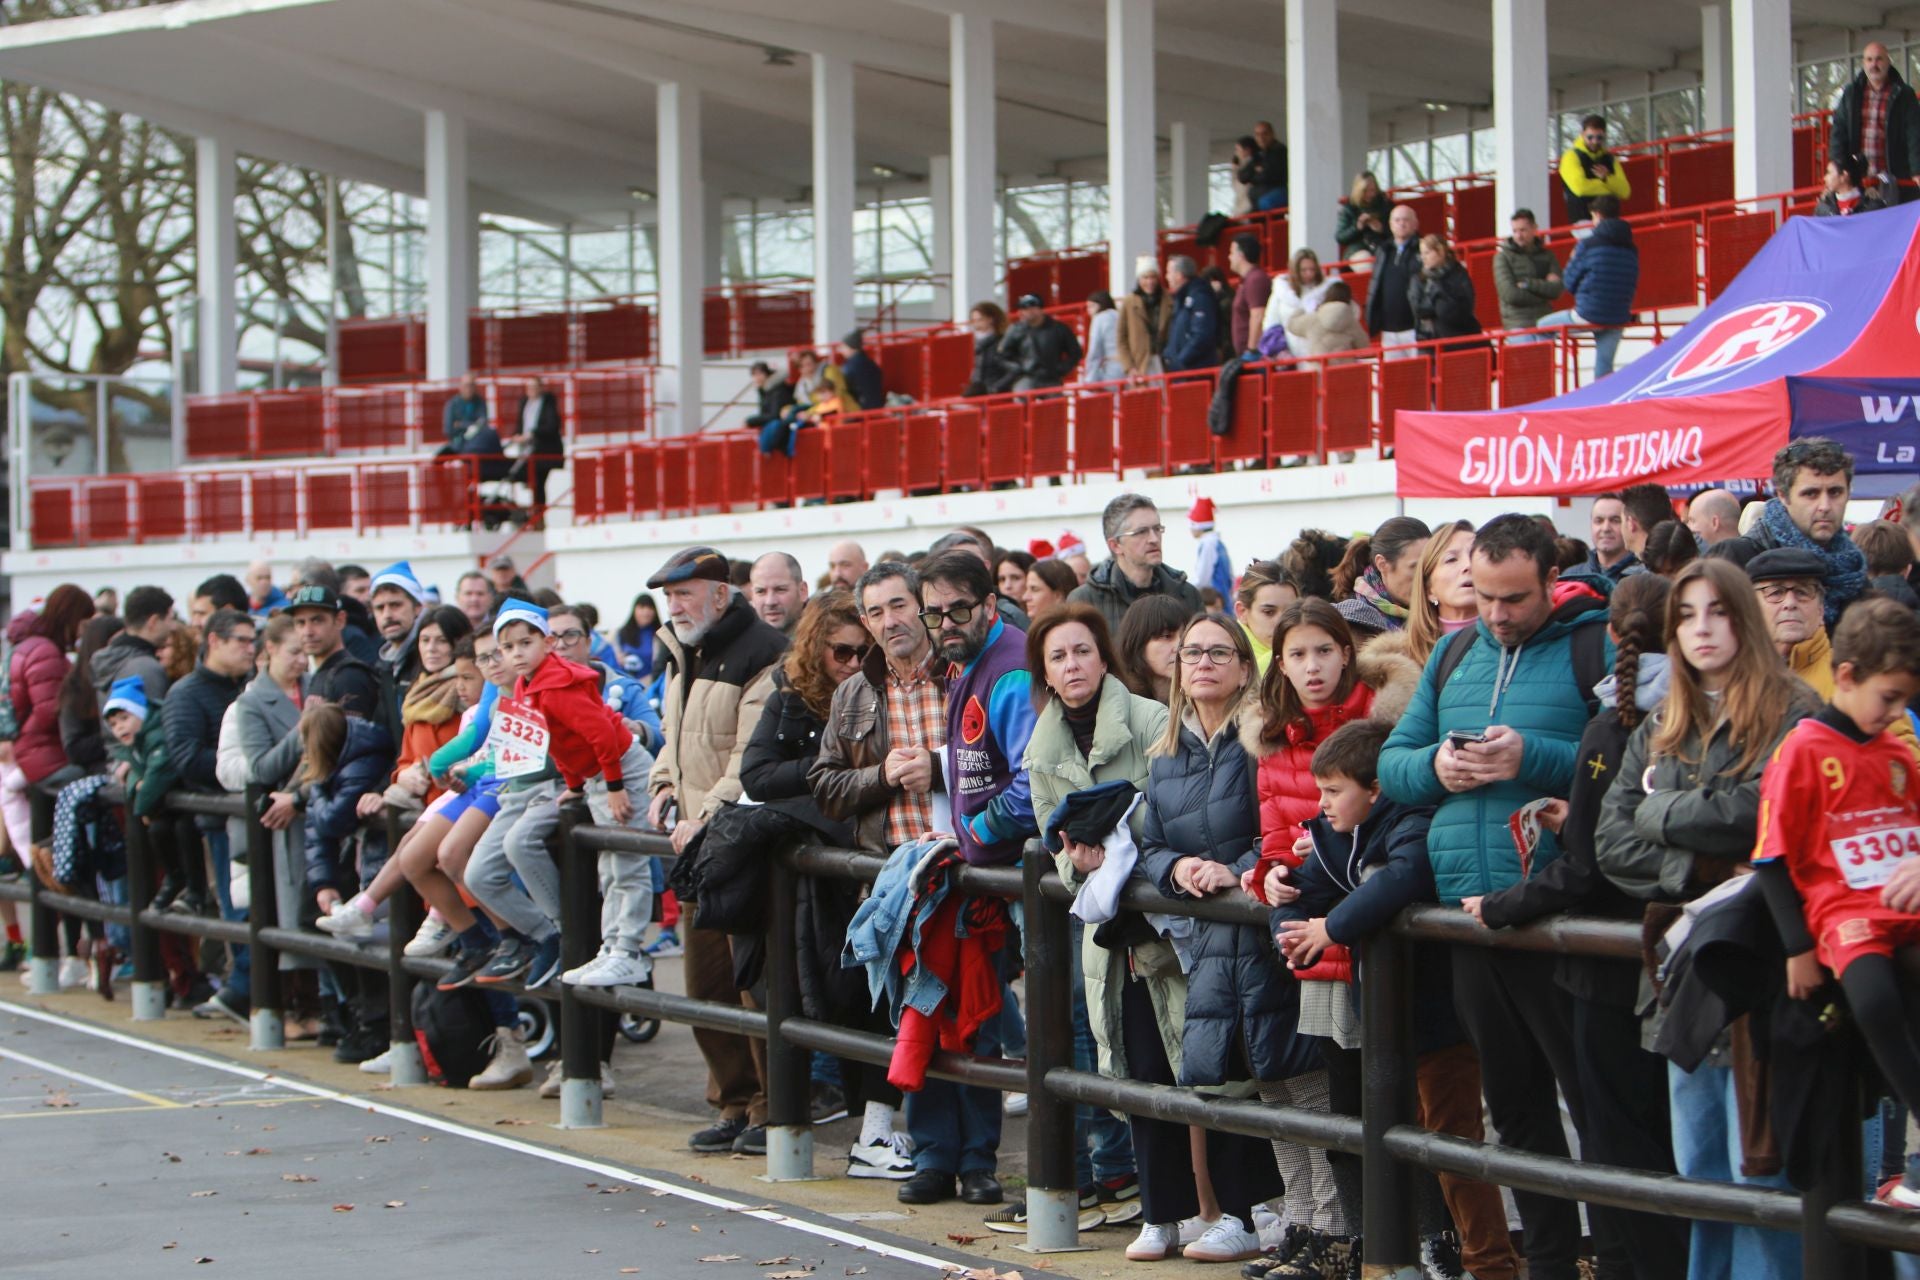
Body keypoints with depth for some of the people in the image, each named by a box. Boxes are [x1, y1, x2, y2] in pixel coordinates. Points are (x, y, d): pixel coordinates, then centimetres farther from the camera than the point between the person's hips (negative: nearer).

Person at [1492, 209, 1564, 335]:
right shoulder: (1503, 257, 2)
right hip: (1518, 324, -3)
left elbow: (1557, 289, 0)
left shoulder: (1547, 255, 13)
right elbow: (1510, 294, -9)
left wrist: (1528, 284, -9)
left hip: (1544, 323, 3)